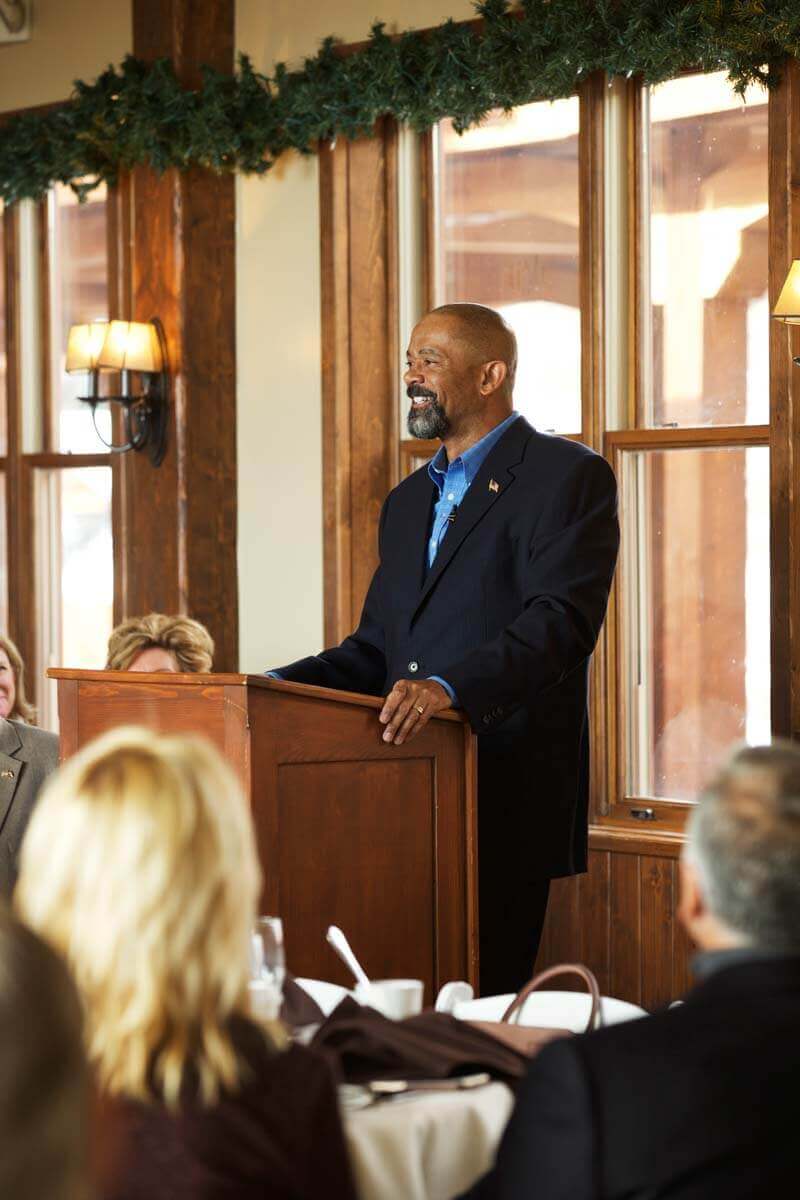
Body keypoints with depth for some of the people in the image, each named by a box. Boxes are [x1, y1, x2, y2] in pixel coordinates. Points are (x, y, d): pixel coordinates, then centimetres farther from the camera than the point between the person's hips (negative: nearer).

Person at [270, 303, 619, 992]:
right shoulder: (409, 501, 23)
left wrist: (450, 686, -31)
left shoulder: (567, 477, -4)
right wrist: (284, 686, 5)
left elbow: (561, 623, -17)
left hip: (509, 788, -7)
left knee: (483, 995, -7)